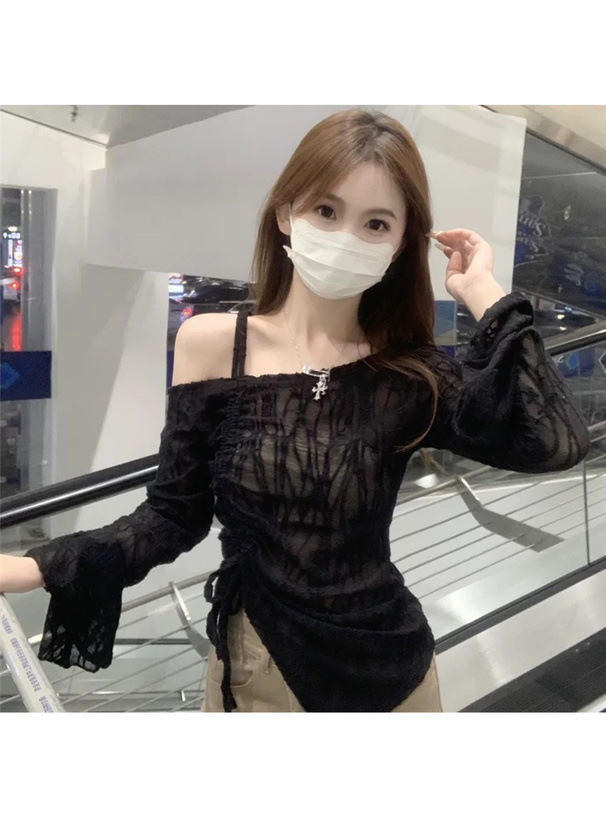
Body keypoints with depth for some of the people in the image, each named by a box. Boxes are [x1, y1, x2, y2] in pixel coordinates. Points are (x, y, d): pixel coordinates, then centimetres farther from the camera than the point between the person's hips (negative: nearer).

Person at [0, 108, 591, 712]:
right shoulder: (210, 344, -11)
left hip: (386, 668, 1)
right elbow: (174, 515, -7)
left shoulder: (409, 374, -10)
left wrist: (483, 295, -19)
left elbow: (557, 442, -23)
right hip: (254, 669, 0)